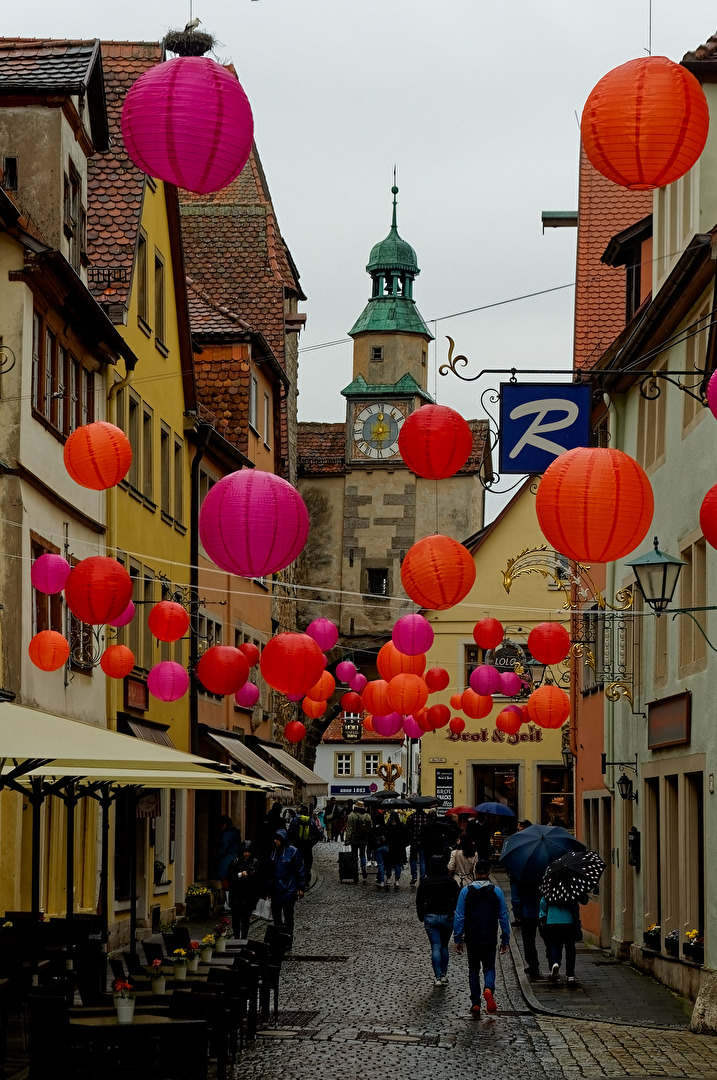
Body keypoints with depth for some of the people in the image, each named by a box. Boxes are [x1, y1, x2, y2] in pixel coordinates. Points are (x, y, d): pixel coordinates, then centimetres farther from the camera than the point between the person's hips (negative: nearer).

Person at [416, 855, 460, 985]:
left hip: (431, 917, -1)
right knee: (444, 946, 17)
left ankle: (438, 977, -7)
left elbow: (419, 901, 2)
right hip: (447, 917, 1)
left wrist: (422, 917, 14)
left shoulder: (425, 882, -2)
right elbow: (458, 899, -6)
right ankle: (444, 974, 20)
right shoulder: (450, 881, -5)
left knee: (436, 948, 0)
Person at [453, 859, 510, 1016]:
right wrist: (505, 939, 9)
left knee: (473, 969, 13)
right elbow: (504, 916, 2)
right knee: (489, 967, 11)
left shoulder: (466, 891, -3)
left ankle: (475, 1003, 8)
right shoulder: (497, 891, -1)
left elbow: (459, 917, -2)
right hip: (490, 939, 0)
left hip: (472, 938, 0)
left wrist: (458, 938, 5)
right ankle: (489, 989, -19)